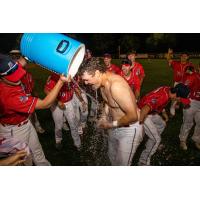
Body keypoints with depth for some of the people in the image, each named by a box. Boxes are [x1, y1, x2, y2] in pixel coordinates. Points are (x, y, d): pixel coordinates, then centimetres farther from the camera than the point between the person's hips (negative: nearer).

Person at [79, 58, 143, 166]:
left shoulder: (115, 85, -33)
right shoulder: (102, 81, -5)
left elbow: (132, 116, -32)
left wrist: (111, 124, -19)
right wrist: (104, 116, 2)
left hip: (129, 128, -8)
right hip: (115, 125, 9)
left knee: (121, 163, 5)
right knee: (112, 156, 26)